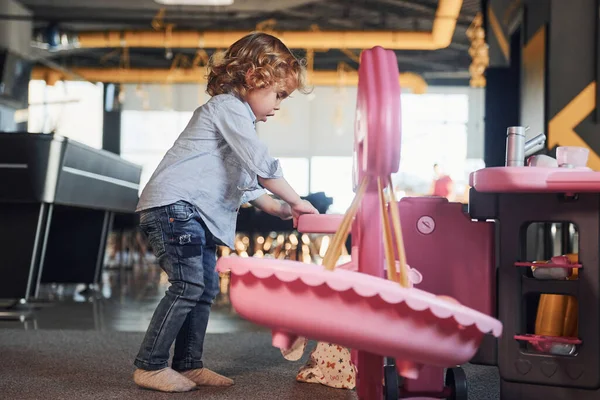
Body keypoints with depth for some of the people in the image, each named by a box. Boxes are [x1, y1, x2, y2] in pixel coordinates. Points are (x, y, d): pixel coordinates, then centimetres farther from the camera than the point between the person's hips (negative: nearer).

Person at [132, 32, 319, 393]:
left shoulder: (236, 115, 26)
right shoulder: (228, 107, -8)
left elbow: (246, 181, 26)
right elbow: (262, 166, -15)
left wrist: (277, 209, 14)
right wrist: (295, 201, -7)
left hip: (194, 214, 11)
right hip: (173, 204, -11)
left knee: (206, 289, 10)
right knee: (188, 285, -14)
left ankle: (188, 366, 16)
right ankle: (150, 366, -6)